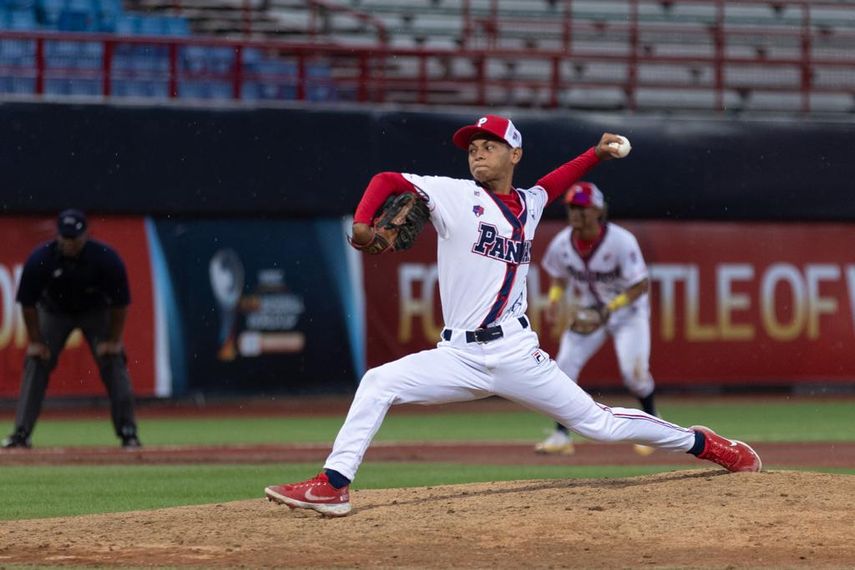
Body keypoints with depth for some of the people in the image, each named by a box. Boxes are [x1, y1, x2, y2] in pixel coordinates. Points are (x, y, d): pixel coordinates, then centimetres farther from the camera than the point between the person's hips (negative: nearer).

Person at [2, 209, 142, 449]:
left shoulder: (106, 258, -29)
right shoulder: (40, 259, -28)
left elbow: (120, 303, -17)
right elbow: (28, 303, -15)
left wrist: (113, 340, -17)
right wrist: (35, 341, -14)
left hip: (96, 312, -1)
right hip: (54, 311, 1)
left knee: (113, 362, -13)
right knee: (36, 362, -10)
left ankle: (128, 432, -7)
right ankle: (21, 433, -7)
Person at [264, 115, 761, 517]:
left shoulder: (529, 205, 10)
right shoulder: (455, 196, 1)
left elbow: (554, 183, 33)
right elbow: (388, 181, -6)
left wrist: (598, 154, 20)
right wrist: (362, 222, -24)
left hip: (516, 354, 0)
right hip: (459, 356, 0)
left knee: (598, 423, 2)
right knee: (377, 384, -17)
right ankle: (333, 486, -15)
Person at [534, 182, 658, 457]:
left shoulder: (621, 241, -27)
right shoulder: (562, 243, -14)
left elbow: (642, 284, -23)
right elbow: (559, 277, 7)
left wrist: (610, 308, -34)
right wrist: (555, 299, -13)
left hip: (626, 309, -4)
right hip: (585, 312, 4)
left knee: (633, 370, -16)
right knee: (564, 366, -11)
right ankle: (561, 436, -3)